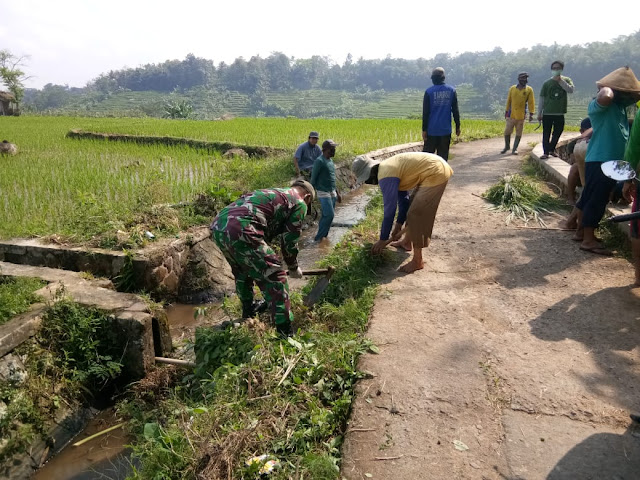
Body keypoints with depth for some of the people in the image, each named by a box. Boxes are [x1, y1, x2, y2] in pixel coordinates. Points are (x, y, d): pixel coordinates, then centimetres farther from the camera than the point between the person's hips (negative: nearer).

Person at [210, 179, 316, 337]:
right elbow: (289, 242, 9)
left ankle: (249, 309, 51)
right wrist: (294, 268, 26)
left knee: (242, 271, 31)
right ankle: (285, 333, 3)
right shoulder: (299, 203, 12)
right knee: (275, 277, 1)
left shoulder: (273, 193, 34)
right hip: (239, 230, -9)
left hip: (217, 225, 9)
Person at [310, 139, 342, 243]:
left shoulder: (330, 161, 13)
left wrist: (337, 193, 21)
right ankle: (319, 237, -4)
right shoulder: (319, 161, -13)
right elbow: (313, 178, -12)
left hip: (332, 192, 8)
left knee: (326, 215, 8)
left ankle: (324, 235, 16)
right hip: (323, 193, -8)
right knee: (329, 215, -13)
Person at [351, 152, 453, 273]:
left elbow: (389, 209, -18)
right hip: (435, 167, 10)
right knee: (412, 207, 22)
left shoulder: (386, 177, -19)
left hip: (435, 173, -10)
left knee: (416, 213, -7)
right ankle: (407, 242, 40)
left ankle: (417, 261, 2)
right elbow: (403, 198, 18)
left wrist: (383, 240, -10)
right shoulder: (386, 168, 11)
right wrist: (399, 224, 20)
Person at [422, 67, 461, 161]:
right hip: (446, 129, 2)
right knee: (443, 155, 6)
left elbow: (425, 112, -5)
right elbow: (455, 110, 5)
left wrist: (424, 129, 0)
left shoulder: (429, 91, -5)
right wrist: (457, 126, 12)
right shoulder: (451, 90, 2)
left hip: (432, 129, -1)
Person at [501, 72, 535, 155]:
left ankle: (515, 149, 12)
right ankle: (507, 146, 23)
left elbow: (531, 102, -2)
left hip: (521, 116, -1)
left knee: (518, 133, 3)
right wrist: (506, 111, 10)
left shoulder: (529, 90, 0)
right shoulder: (512, 88, 4)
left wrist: (531, 114, -9)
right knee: (507, 132, 2)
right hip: (511, 115, 1)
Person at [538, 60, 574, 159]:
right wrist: (539, 113, 4)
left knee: (557, 133, 10)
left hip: (560, 113, 1)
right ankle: (546, 152, 4)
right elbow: (542, 99, 6)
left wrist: (560, 80, -14)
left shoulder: (566, 80, 6)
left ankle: (552, 149, 27)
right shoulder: (547, 83, 5)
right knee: (546, 133, -1)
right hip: (547, 113, -1)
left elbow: (571, 90, -13)